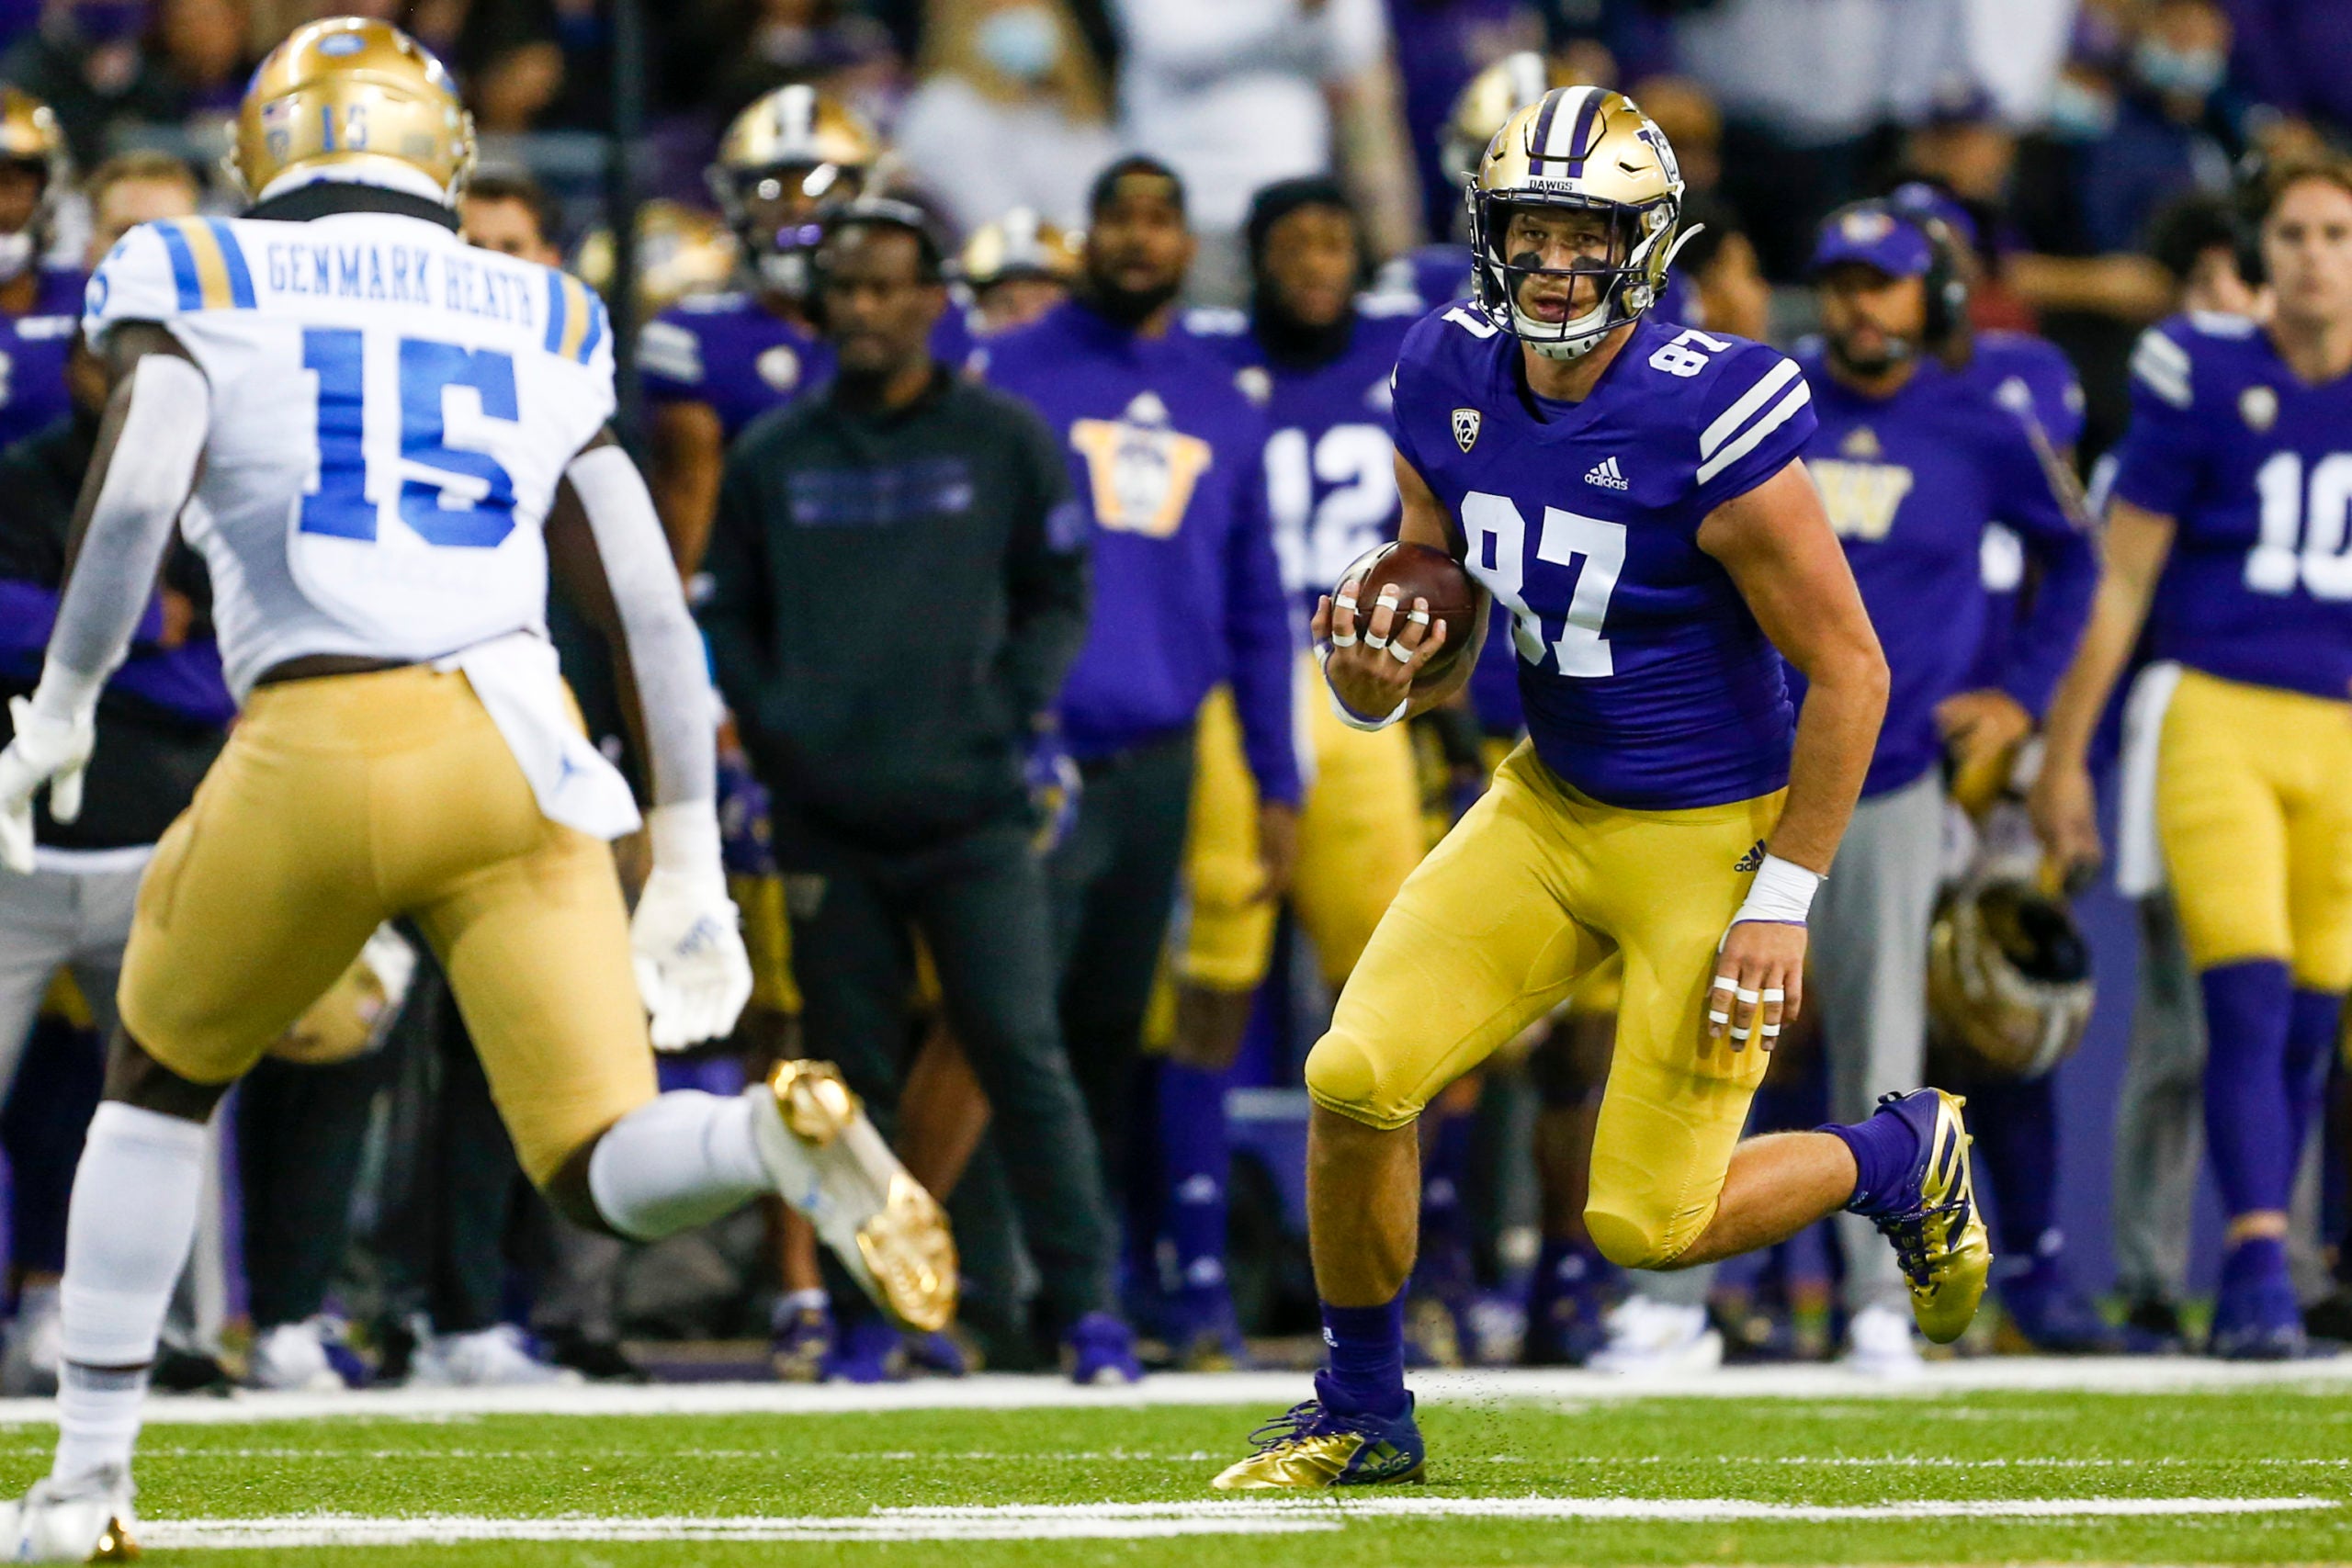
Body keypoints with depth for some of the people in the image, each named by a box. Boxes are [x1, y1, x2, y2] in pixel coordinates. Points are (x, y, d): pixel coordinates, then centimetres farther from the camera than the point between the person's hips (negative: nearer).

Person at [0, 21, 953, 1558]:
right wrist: (689, 868, 20)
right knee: (611, 1170, 2)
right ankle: (775, 1134, -33)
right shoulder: (540, 325, 20)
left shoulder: (200, 283, 11)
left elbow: (138, 487, -8)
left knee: (163, 1083, 24)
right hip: (515, 743, 2)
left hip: (315, 752, -2)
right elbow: (651, 606, 16)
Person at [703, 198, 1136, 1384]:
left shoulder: (1004, 443, 5)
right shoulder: (772, 458, 10)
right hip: (827, 820, 2)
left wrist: (1015, 709, -4)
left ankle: (1084, 1302, -4)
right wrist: (771, 728, 2)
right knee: (852, 1073, 4)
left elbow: (1058, 598, 10)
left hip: (970, 808, -2)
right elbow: (731, 615, 17)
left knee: (1019, 1052, -7)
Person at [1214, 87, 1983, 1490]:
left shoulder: (1710, 422, -24)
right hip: (1548, 807, 6)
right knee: (1357, 1077, -9)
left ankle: (1904, 1156, 26)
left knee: (1647, 1223, -4)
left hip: (1709, 838, -6)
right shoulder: (1454, 386, -4)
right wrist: (1379, 682, -17)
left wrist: (1783, 900, -16)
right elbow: (1440, 662, 8)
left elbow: (1849, 670, -16)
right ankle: (1361, 1414, 13)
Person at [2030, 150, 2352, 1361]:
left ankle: (2248, 1290, 16)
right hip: (2219, 717, -3)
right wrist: (2062, 757, 4)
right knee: (2248, 1000, -17)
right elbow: (2118, 582, 4)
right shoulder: (2202, 379, -2)